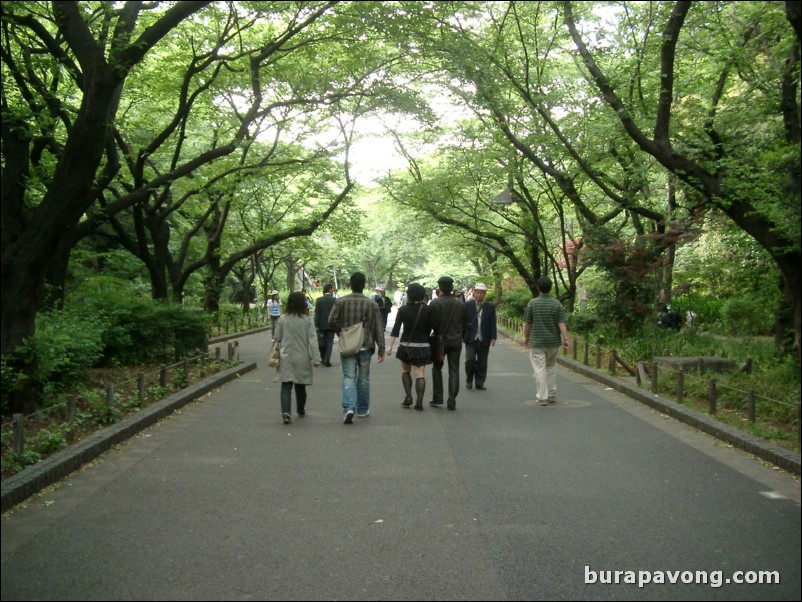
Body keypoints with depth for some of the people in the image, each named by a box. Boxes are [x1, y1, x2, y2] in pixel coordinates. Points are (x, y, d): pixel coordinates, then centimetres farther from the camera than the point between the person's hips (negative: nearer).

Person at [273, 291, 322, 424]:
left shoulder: (282, 319, -3)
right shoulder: (307, 319, -7)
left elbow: (277, 339, 4)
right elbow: (312, 340, -10)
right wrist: (316, 358, -8)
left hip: (286, 357, 0)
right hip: (302, 358, 0)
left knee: (286, 386, -1)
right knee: (300, 386, 16)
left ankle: (286, 412, -18)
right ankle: (301, 410, 33)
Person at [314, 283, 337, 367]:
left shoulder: (319, 300, -3)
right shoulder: (335, 300, -5)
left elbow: (317, 313, -6)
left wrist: (316, 325, -4)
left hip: (321, 325, 1)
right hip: (331, 325, -1)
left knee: (321, 342, 12)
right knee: (329, 342, 2)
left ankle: (323, 359, 19)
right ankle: (327, 360, -6)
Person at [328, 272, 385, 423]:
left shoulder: (341, 302, -4)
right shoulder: (371, 304, -3)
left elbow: (332, 321, -8)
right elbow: (378, 328, -2)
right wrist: (381, 349, 2)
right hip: (365, 347, 1)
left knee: (349, 377, 1)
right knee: (363, 378, 13)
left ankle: (349, 408, -17)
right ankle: (362, 410, 23)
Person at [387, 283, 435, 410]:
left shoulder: (403, 310, -6)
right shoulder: (427, 309, -5)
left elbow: (396, 329, -8)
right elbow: (433, 327, -6)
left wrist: (390, 345, -6)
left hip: (406, 345, 0)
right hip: (422, 346, 0)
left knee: (405, 371, 20)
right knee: (420, 374, 3)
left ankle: (408, 396, 7)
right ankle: (419, 402, -3)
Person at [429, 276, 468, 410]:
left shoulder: (435, 303, -9)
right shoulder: (460, 303, 2)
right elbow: (465, 324, 6)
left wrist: (436, 335, 6)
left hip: (440, 340, -2)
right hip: (456, 341, 2)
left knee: (437, 368, 14)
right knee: (454, 371, 5)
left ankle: (437, 397, 10)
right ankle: (452, 401, 3)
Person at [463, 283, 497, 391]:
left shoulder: (490, 307, 5)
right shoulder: (467, 305, 2)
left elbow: (493, 323, 4)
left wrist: (493, 337, -2)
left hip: (484, 340, 1)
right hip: (471, 339, -1)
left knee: (482, 363, 6)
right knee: (470, 360, -10)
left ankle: (479, 383, 17)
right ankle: (469, 380, 11)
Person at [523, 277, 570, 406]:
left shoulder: (532, 303, -7)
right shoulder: (557, 304, -3)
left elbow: (527, 324, -2)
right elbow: (562, 323, -9)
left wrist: (526, 337, 11)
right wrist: (566, 339, -9)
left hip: (536, 342, -3)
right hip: (553, 342, 3)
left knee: (539, 369, 0)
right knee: (551, 367, 19)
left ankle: (543, 397, -2)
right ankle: (552, 395, 22)